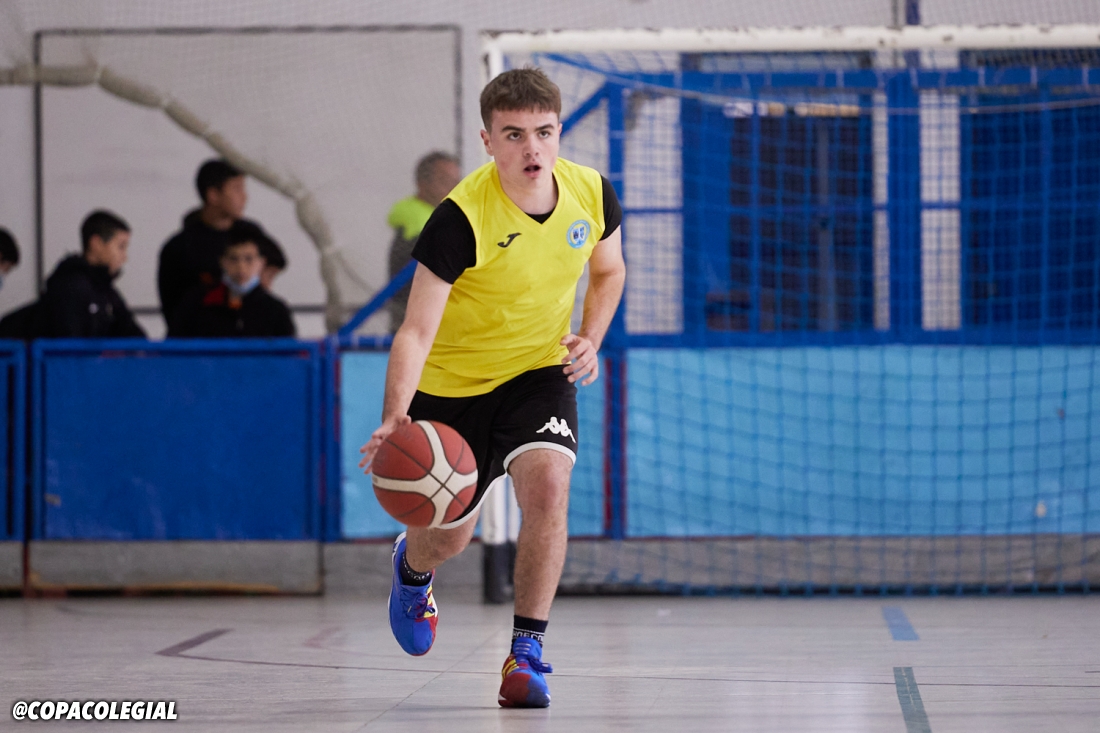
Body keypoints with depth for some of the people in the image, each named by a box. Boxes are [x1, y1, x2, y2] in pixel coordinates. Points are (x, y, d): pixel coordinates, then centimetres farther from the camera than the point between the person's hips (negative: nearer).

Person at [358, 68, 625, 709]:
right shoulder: (463, 218, -28)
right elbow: (417, 329, -29)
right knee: (448, 540, 10)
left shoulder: (592, 193, -13)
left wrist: (591, 339, -9)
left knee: (548, 484, -26)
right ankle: (413, 566, 51)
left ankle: (527, 650, -15)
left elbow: (608, 271, 10)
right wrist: (395, 418, -44)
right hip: (452, 384, -2)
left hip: (540, 372, 2)